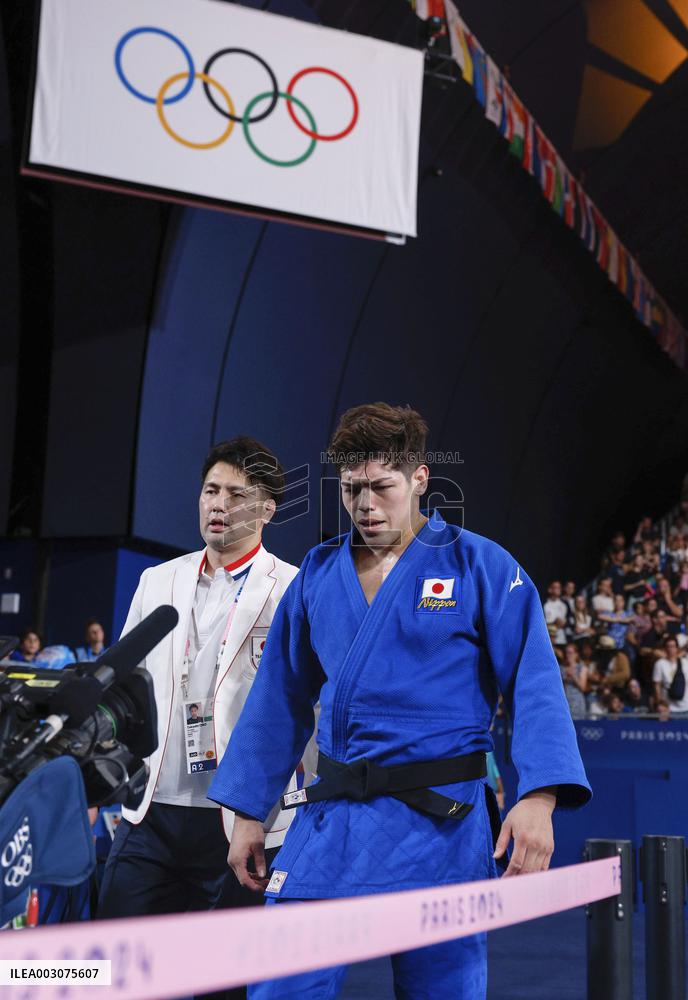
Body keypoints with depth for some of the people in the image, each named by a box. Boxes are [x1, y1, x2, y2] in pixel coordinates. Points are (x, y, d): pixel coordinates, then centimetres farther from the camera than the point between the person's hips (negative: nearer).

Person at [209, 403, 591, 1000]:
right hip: (329, 822, 4)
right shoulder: (318, 573, 9)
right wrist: (248, 814, 13)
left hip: (438, 822, -3)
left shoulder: (480, 566, -2)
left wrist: (537, 798, -22)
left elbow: (533, 683, -8)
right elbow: (280, 699, 14)